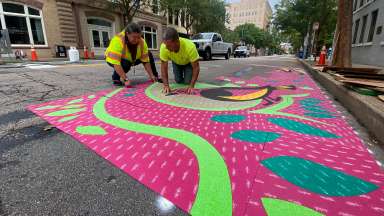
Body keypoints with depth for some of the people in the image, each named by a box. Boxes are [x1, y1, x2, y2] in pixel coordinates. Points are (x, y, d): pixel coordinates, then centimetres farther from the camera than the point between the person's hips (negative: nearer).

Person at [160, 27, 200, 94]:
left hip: (189, 62, -2)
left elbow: (196, 67, -33)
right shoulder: (163, 47, -35)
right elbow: (164, 67, -26)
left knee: (187, 82, -13)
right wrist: (166, 85, -37)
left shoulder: (190, 47, -43)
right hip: (176, 62, 2)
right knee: (178, 80, -5)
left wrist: (191, 86, -40)